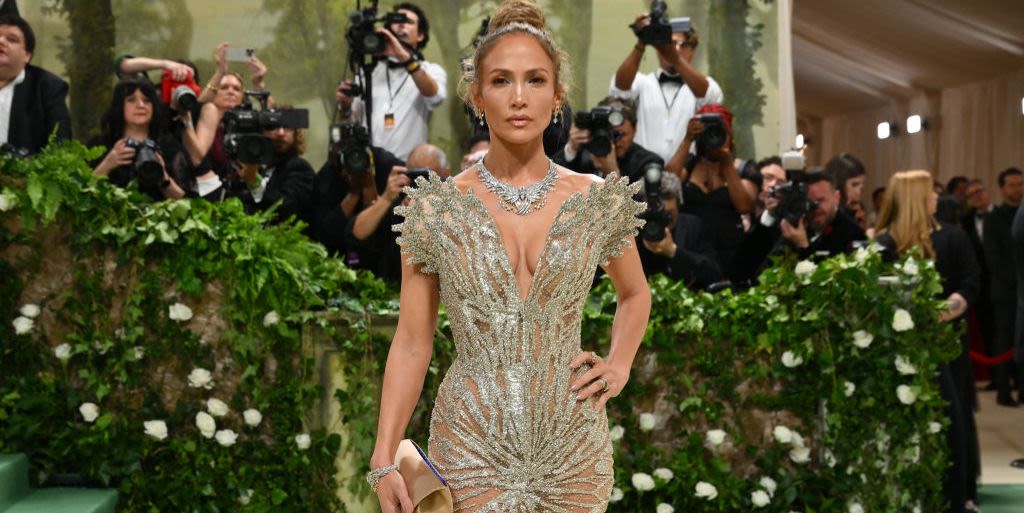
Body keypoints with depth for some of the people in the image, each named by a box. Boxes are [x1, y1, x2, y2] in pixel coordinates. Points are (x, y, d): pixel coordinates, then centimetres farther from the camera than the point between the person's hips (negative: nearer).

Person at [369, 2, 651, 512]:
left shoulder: (597, 202, 0)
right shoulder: (437, 210, -4)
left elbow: (635, 293, 19)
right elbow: (411, 343, -1)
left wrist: (618, 367, 3)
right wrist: (384, 460, -6)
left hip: (572, 446, 2)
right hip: (471, 446, -2)